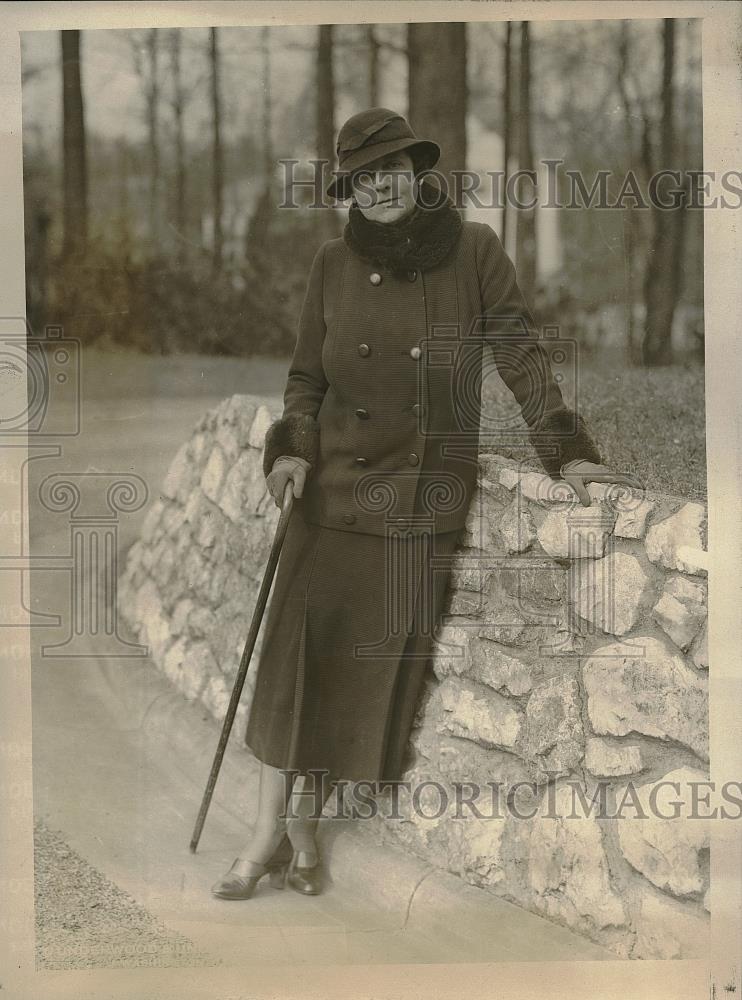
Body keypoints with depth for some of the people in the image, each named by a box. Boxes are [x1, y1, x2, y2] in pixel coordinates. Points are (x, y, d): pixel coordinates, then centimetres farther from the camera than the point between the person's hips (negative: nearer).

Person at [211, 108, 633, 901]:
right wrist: (291, 449, -6)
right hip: (338, 483, 1)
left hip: (427, 493, -1)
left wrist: (566, 450, -8)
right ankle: (270, 831, -1)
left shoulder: (474, 250, 0)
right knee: (299, 638, -9)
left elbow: (520, 353, 0)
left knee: (384, 654, -1)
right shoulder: (333, 263, 5)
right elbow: (305, 374, 11)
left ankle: (306, 823, 13)